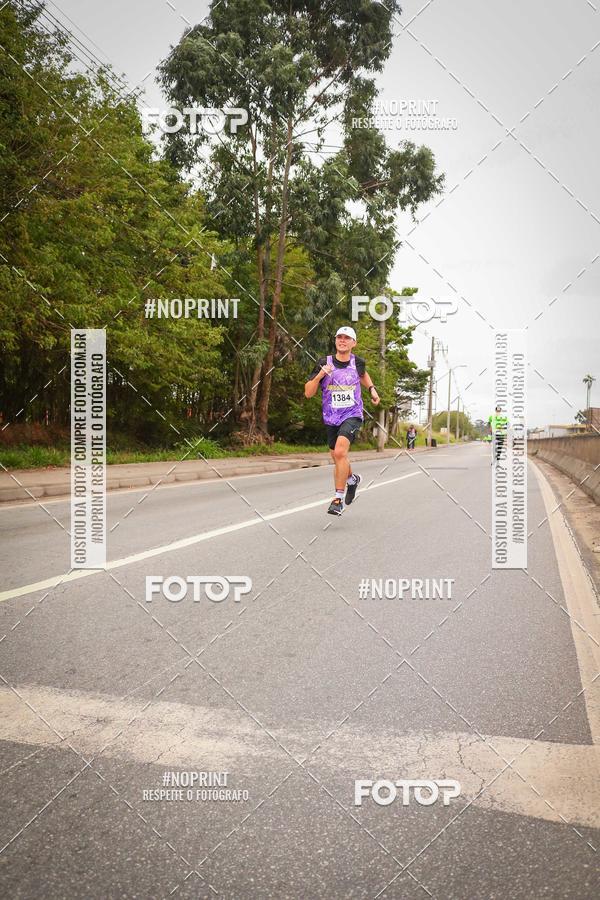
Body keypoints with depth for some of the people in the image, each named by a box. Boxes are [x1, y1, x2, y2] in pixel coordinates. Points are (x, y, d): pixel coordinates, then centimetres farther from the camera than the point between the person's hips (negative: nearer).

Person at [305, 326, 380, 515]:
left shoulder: (358, 362, -1)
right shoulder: (324, 363, -5)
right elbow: (308, 393, -7)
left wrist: (372, 389, 11)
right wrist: (319, 375, -22)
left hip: (352, 415, -2)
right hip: (331, 418, 3)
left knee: (340, 452, -24)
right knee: (338, 458, 15)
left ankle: (338, 499, -17)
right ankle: (352, 479, 49)